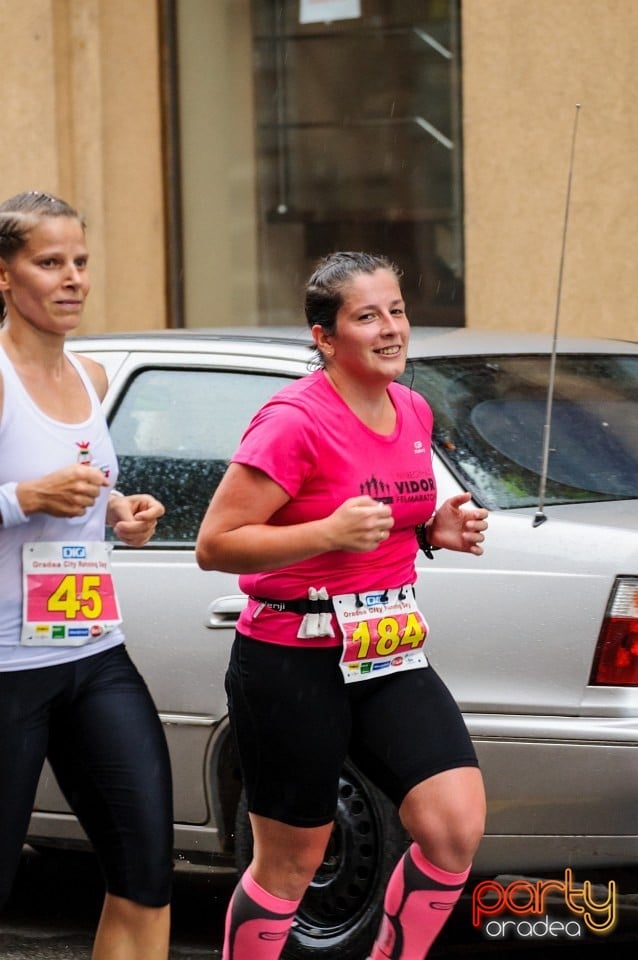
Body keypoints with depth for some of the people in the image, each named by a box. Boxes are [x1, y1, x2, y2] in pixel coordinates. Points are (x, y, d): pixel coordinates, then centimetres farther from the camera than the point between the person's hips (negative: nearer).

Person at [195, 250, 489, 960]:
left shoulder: (412, 413, 8)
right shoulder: (295, 421, -16)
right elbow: (214, 545, -17)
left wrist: (439, 530, 4)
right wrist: (330, 533, -27)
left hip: (388, 654, 6)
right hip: (293, 662, -6)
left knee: (457, 828, -9)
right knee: (290, 863, 4)